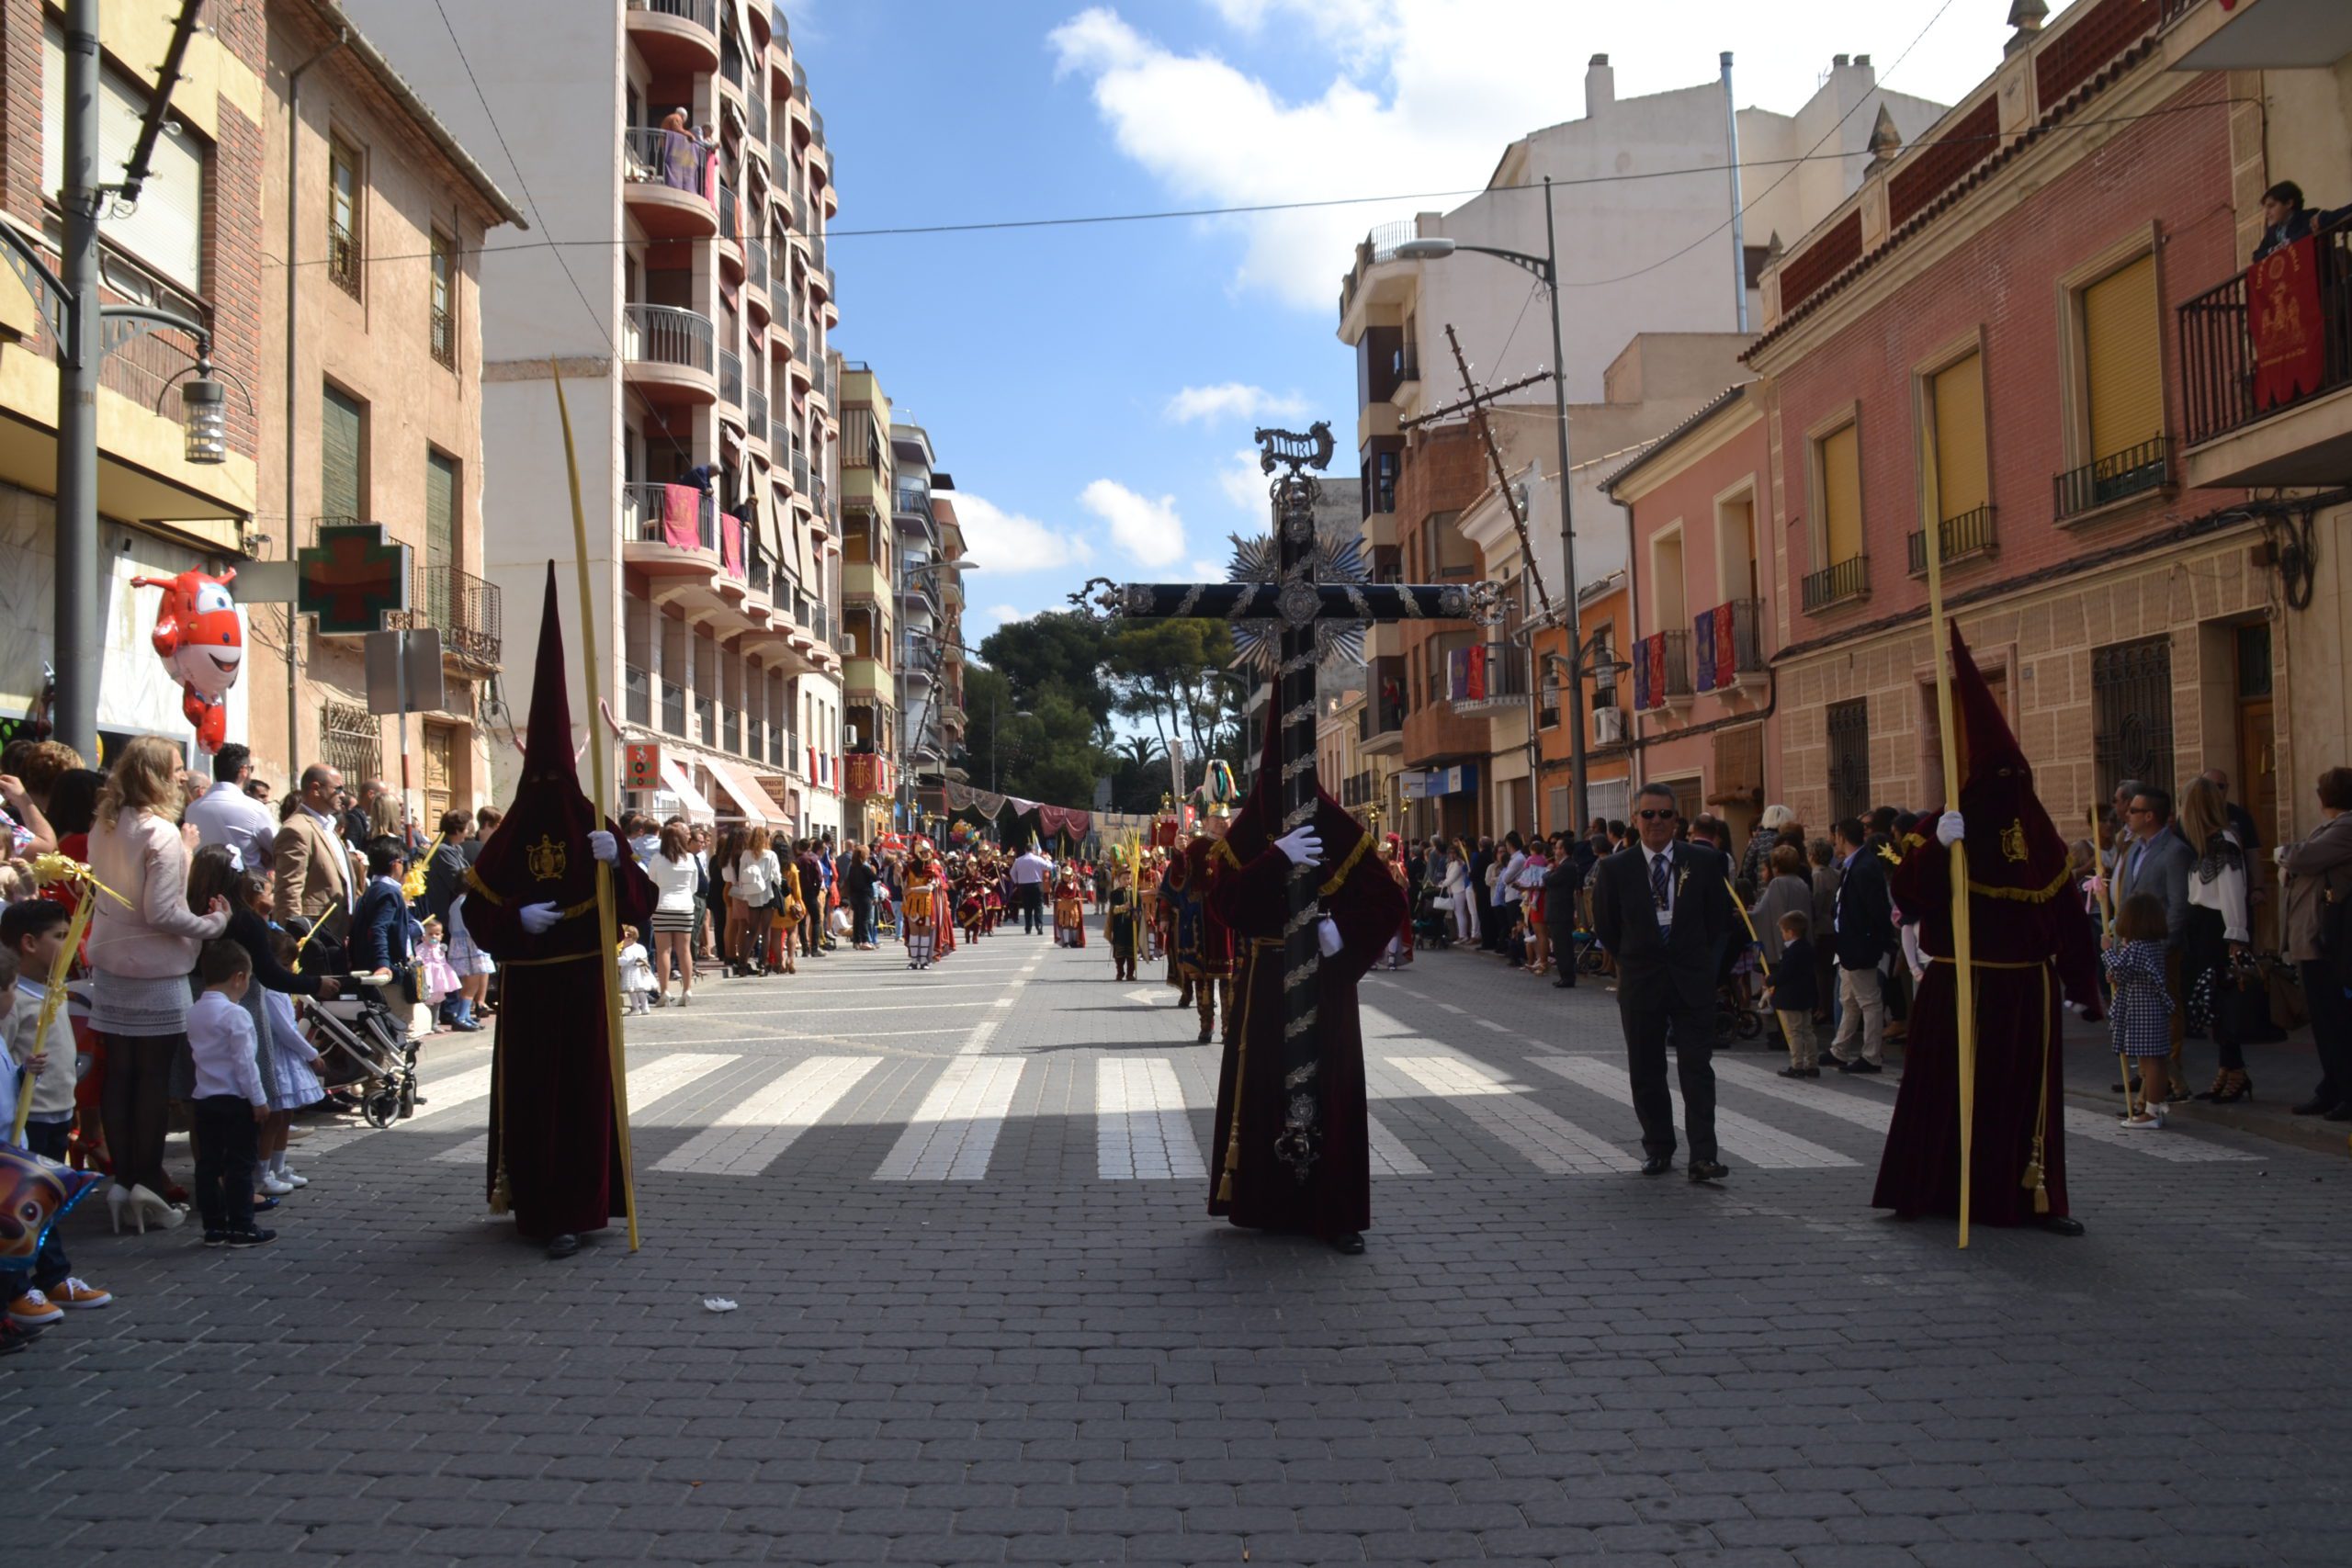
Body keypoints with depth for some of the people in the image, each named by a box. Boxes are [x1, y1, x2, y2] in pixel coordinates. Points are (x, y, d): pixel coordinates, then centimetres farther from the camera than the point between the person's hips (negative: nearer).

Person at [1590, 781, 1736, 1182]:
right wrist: (1633, 961, 8)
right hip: (1640, 984, 1)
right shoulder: (1615, 869, -1)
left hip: (1693, 982, -1)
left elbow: (1721, 920, 8)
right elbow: (1605, 927, 8)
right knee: (1646, 1073, 7)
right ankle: (1658, 1150, 20)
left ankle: (1703, 1156, -5)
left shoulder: (1704, 862, 0)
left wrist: (1702, 961, 5)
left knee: (1697, 1070, -5)